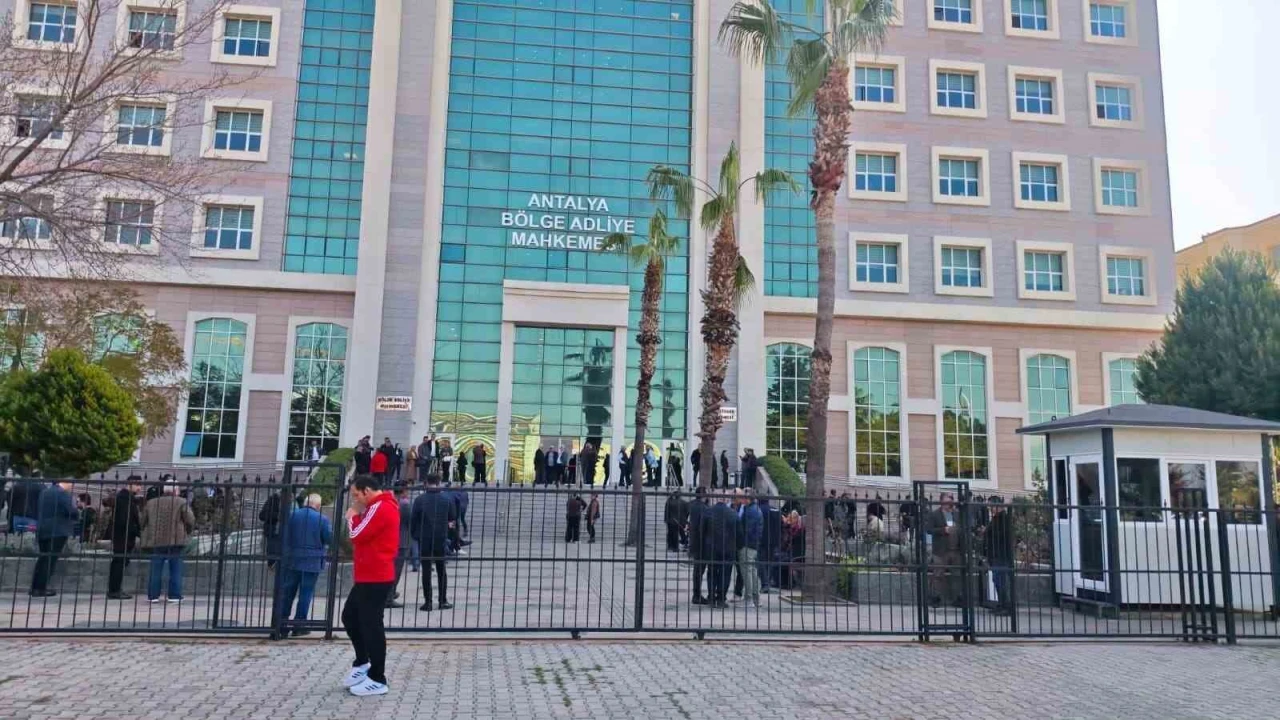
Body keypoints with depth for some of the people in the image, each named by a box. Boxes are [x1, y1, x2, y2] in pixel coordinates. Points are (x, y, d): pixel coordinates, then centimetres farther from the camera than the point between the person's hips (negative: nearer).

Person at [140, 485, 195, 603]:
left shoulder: (151, 503, 10)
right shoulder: (181, 503, -4)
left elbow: (143, 521, 14)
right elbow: (190, 521, -8)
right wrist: (186, 532, 11)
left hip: (156, 541, 3)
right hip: (175, 541, -3)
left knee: (155, 569, 10)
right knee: (175, 569, 4)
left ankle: (153, 595, 10)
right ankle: (174, 595, 4)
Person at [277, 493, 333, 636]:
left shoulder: (292, 515, 0)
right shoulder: (322, 519, -9)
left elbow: (284, 536, 2)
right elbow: (330, 540, -6)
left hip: (291, 561, 3)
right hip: (312, 562, -3)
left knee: (287, 592, 13)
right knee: (305, 594, 3)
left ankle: (281, 623, 17)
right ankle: (299, 626, 4)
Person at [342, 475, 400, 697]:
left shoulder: (380, 508, -17)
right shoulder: (379, 507, 17)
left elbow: (357, 535, -19)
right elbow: (367, 536, 17)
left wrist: (352, 517, -1)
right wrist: (357, 516, 3)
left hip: (375, 578, -10)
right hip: (368, 576, 10)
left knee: (371, 625, -4)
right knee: (350, 616, 18)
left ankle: (377, 680, 3)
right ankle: (363, 663, 30)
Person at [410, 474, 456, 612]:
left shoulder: (420, 499, -8)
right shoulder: (447, 499, -3)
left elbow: (413, 519, -5)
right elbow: (453, 518, 7)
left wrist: (413, 534, 9)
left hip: (424, 539, -1)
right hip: (441, 539, 1)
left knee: (426, 570, 4)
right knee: (441, 570, 12)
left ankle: (427, 602, 3)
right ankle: (443, 600, 12)